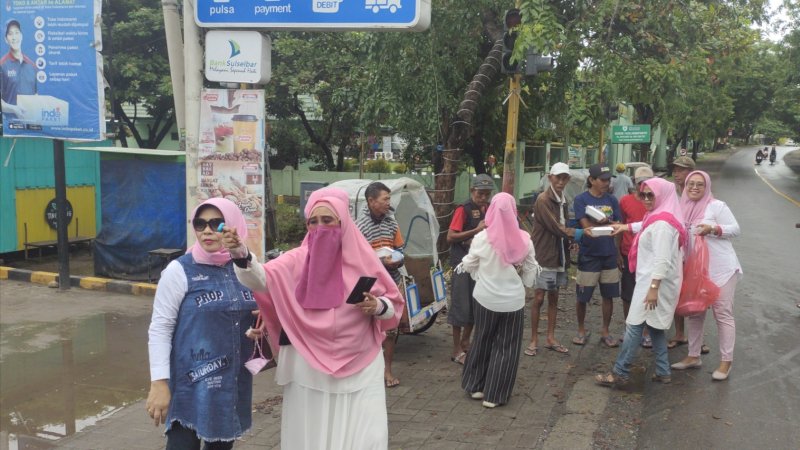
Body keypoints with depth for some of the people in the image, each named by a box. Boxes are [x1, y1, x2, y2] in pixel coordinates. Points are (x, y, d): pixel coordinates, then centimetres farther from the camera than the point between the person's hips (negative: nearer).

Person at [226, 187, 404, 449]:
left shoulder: (363, 259, -1)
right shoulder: (297, 260, -2)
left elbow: (394, 302, 7)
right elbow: (261, 279, -19)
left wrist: (377, 306, -15)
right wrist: (242, 256, -37)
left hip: (360, 368, 0)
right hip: (310, 370, 1)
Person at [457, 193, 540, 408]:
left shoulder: (481, 238, -12)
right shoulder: (524, 239, -11)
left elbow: (469, 265, 1)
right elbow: (531, 268, 0)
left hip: (486, 297, 1)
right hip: (513, 299, -1)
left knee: (483, 341, 18)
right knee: (506, 347, 9)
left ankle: (476, 386, 29)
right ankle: (494, 394, 12)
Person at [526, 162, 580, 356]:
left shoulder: (562, 200, 12)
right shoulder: (543, 200, -14)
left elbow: (563, 228, 13)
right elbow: (555, 228, -19)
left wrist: (569, 233, -7)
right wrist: (579, 233, -14)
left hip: (559, 256, 8)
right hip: (544, 256, -8)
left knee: (554, 297, 12)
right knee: (539, 298, -2)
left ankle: (551, 338, 21)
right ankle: (534, 340, 8)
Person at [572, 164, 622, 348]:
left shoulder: (612, 200, 5)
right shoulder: (581, 199, -6)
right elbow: (586, 226, -14)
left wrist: (598, 223, -15)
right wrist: (609, 225, -9)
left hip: (609, 255, 4)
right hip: (588, 255, -3)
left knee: (608, 296, 10)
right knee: (582, 297, 6)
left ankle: (605, 332, 24)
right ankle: (581, 330, 26)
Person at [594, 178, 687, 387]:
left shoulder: (662, 224, -19)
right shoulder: (656, 218, 12)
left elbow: (662, 260, -24)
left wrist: (653, 288, -26)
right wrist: (626, 227, 32)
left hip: (654, 281, -10)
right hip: (652, 280, 10)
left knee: (634, 326, -6)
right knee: (654, 326, 14)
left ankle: (620, 373, -1)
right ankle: (663, 372, 20)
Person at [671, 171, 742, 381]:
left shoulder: (716, 206, -8)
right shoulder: (684, 208, 6)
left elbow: (735, 229, -8)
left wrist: (712, 228, -22)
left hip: (721, 268, -6)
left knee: (723, 314, -2)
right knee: (694, 312, 12)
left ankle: (726, 361, 5)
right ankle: (693, 356, 24)